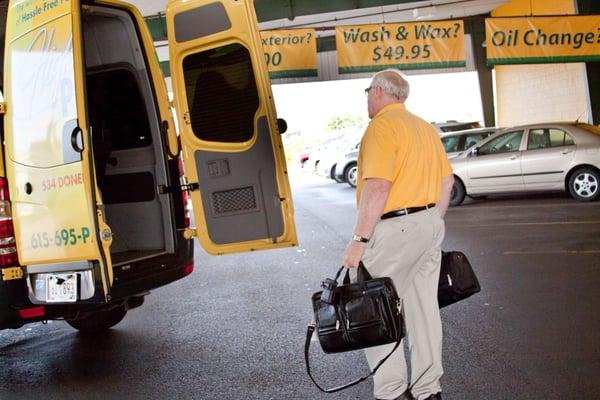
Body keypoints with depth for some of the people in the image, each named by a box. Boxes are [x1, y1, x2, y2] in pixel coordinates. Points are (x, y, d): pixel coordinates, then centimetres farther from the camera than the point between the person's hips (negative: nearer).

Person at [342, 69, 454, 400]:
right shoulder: (425, 127, 16)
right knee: (423, 308, 14)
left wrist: (359, 240, -19)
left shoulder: (382, 126, -12)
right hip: (430, 224, 9)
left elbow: (377, 187, -23)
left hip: (394, 228, -9)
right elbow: (447, 181, 18)